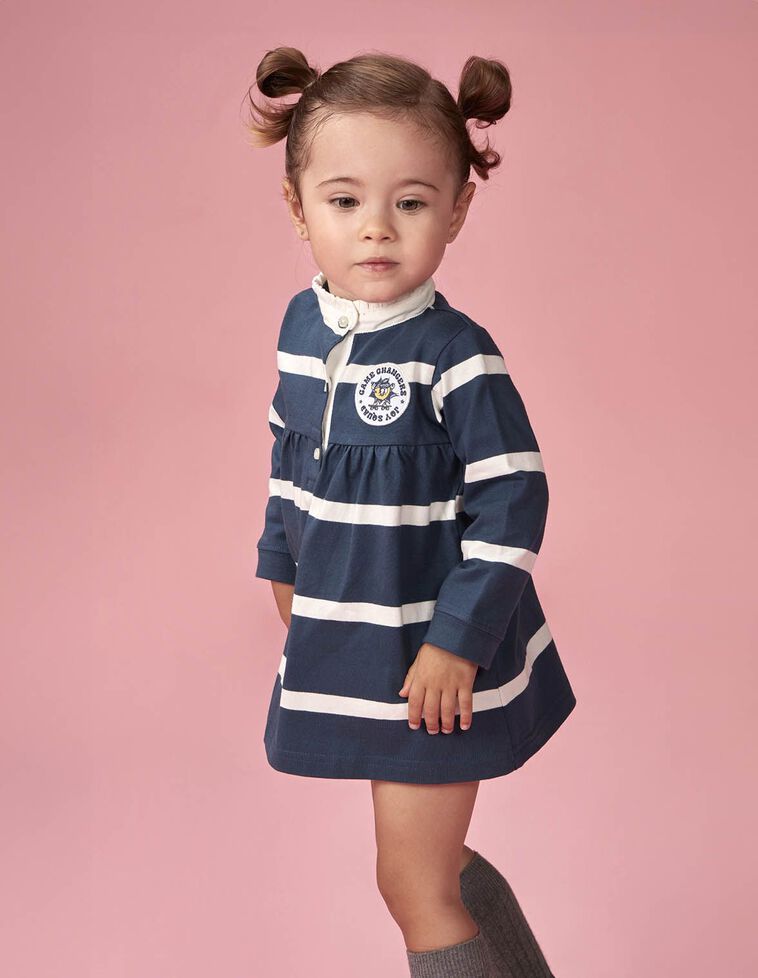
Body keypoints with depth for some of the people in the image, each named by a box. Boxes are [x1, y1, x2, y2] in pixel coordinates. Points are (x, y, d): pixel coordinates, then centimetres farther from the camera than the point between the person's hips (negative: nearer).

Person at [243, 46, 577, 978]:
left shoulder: (455, 355, -22)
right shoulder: (302, 322, -1)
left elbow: (513, 501, -20)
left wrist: (457, 641, -20)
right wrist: (284, 563, 22)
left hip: (436, 657, -7)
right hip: (347, 641, 8)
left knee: (414, 883, 4)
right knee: (431, 855, 24)